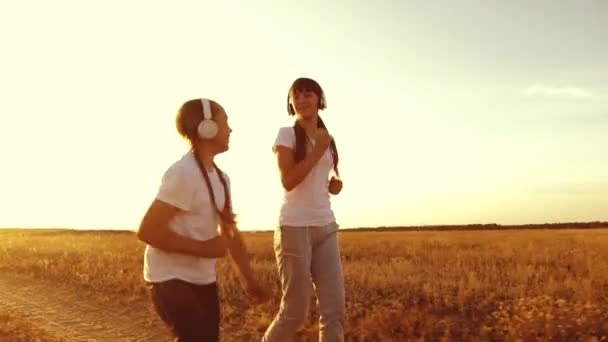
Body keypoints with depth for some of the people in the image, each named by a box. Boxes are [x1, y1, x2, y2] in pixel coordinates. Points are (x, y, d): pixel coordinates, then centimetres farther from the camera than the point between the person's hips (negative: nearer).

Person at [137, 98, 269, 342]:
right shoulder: (183, 173, -20)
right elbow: (147, 231, -23)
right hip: (171, 278, -8)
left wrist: (248, 280, 7)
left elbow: (231, 233, 14)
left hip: (202, 279, 8)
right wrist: (203, 248, -19)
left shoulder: (221, 178, 7)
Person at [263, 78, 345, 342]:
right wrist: (317, 150, -12)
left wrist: (335, 183, 4)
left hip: (325, 227, 6)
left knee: (334, 309, 0)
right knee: (295, 312, -1)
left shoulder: (328, 138, 15)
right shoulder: (286, 134, -3)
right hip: (295, 228, -6)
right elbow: (288, 181, -14)